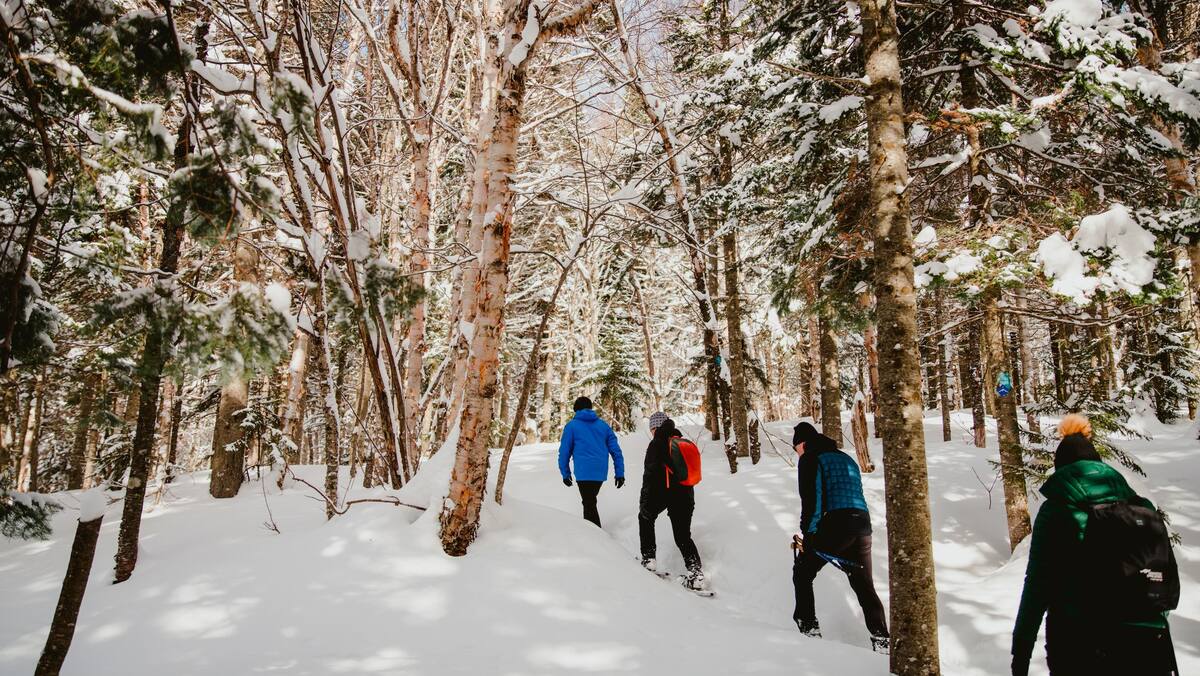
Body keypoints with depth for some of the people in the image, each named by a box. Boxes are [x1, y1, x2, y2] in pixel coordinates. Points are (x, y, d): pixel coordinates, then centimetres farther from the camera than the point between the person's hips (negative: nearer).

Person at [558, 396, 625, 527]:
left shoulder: (572, 426, 1)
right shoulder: (603, 425, 12)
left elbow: (564, 451, 0)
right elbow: (615, 450, 8)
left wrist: (565, 473, 9)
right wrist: (620, 473, 10)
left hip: (584, 472, -5)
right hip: (601, 472, 5)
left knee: (589, 504, -1)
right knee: (590, 501, 22)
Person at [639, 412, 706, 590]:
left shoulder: (657, 444, -8)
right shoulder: (685, 443, 11)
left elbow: (650, 474, -15)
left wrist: (644, 500, -11)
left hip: (660, 492, -5)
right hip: (685, 494, 5)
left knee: (645, 518, 22)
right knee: (683, 536, 11)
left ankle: (648, 558, 16)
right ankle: (695, 571, -6)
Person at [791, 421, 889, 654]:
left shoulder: (810, 459, 1)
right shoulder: (846, 458, 25)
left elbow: (812, 500, -10)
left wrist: (808, 535, -5)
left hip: (834, 525, -7)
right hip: (863, 524, 7)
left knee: (802, 573, 11)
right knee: (864, 585, 14)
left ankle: (809, 628, 8)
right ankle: (882, 639, 7)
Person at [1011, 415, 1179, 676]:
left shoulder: (1055, 510, -7)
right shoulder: (1142, 507, 4)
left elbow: (1037, 587, -8)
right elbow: (1169, 582, 7)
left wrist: (1020, 652, -1)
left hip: (1079, 647, -2)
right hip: (1148, 647, 3)